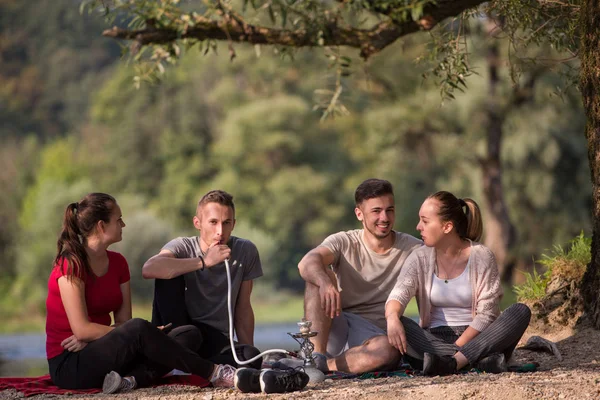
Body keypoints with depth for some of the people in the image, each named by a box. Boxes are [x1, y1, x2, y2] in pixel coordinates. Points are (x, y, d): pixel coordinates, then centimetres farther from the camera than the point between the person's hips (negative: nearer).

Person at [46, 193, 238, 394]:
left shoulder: (118, 262, 8)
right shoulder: (71, 264, -14)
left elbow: (123, 321, 4)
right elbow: (81, 329, -20)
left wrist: (89, 338, -17)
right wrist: (143, 334, -17)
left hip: (103, 353, 8)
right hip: (69, 366, -8)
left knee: (187, 334, -8)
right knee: (138, 329, -34)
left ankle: (129, 381, -32)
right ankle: (213, 373, -23)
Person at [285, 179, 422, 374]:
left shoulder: (412, 249, 3)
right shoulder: (344, 242, 1)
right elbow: (307, 263, -20)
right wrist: (325, 282, -44)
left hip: (375, 334, -1)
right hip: (337, 328, 1)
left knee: (390, 349, -37)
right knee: (320, 277, -24)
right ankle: (316, 355, -36)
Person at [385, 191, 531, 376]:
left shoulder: (481, 256, -4)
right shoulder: (420, 258, 3)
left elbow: (486, 314, -8)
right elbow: (398, 294, -13)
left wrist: (458, 347, -20)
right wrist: (392, 318, -38)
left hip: (475, 338, -1)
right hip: (435, 338, 1)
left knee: (521, 311, -26)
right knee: (399, 326, -29)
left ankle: (452, 362, -43)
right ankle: (482, 359, -39)